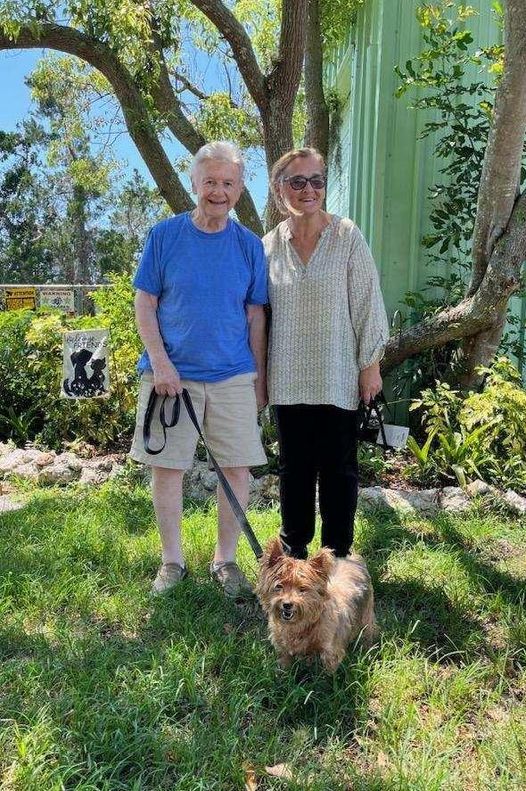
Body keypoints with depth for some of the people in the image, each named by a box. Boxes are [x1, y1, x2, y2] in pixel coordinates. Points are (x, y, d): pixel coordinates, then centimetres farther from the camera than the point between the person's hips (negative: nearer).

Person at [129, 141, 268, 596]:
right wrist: (159, 362, -10)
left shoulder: (249, 245, 5)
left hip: (234, 376, 2)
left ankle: (225, 559, 22)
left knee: (238, 470, 2)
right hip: (171, 374, -1)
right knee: (166, 466, 5)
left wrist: (260, 378, 6)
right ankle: (172, 561, 23)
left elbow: (255, 316, 8)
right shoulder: (165, 235, 0)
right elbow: (145, 303, 0)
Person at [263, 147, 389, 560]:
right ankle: (294, 550, 28)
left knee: (338, 467, 5)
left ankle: (337, 554, 21)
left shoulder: (348, 236, -3)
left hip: (338, 376, -3)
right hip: (288, 378, 3)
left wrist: (371, 365, -6)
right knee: (294, 465, 12)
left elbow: (368, 303, -3)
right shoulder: (270, 244, 6)